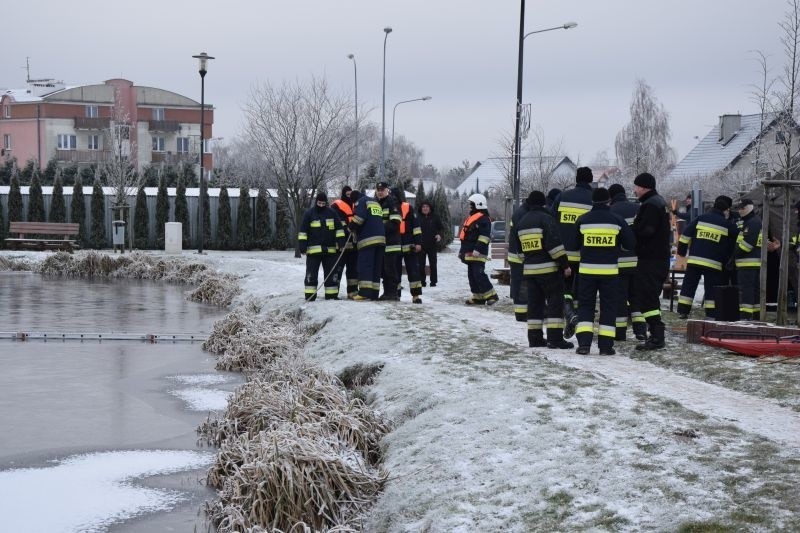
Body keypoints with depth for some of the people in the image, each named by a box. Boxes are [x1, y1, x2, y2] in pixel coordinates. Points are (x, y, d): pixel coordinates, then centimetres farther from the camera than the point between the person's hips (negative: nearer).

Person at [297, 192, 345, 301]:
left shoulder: (332, 213, 8)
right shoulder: (309, 214, 2)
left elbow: (339, 229, 10)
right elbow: (303, 231, 2)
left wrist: (341, 242, 1)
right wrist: (302, 246, -4)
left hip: (330, 249, 2)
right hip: (313, 250, -2)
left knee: (331, 273, 7)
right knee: (311, 273, -2)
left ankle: (332, 294, 14)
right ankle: (310, 295, 1)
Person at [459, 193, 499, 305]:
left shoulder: (483, 219, -12)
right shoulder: (471, 218, 20)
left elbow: (484, 236, -21)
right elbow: (465, 235, 26)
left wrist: (478, 249, -27)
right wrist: (462, 250, 26)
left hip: (478, 254, -11)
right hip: (470, 253, 11)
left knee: (479, 274, -16)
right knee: (472, 275, 10)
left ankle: (491, 295, -14)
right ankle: (478, 297, 13)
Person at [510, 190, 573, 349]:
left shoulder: (520, 221, 12)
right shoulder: (546, 218, -10)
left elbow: (515, 246, 17)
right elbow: (555, 244, -17)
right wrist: (565, 264, -13)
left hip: (529, 269, 6)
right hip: (549, 269, -6)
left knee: (534, 303, 12)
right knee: (555, 301, -2)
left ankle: (535, 338, 12)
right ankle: (555, 338, -8)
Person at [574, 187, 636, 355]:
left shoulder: (582, 220, -1)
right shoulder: (617, 220, -4)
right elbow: (630, 244, 2)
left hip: (587, 270, 1)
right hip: (610, 271, -1)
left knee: (585, 305, 9)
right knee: (608, 307, 8)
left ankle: (584, 343, -2)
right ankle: (606, 345, 5)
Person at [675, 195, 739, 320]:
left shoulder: (700, 218, 7)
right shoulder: (729, 225, 3)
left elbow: (685, 236, 6)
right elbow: (734, 245, 12)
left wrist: (681, 251, 14)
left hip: (694, 260, 2)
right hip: (714, 263, -2)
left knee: (688, 286, 8)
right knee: (711, 290, 4)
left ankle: (682, 312, 8)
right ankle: (711, 315, 1)